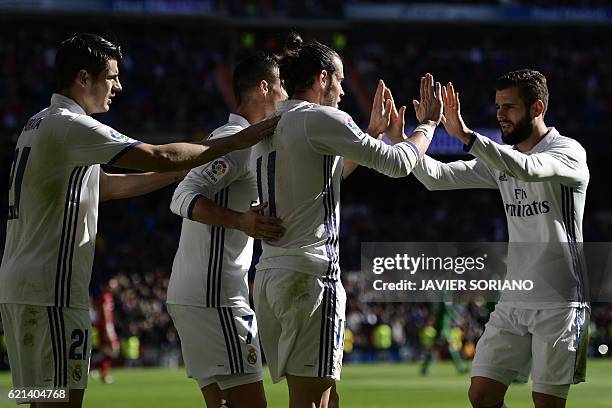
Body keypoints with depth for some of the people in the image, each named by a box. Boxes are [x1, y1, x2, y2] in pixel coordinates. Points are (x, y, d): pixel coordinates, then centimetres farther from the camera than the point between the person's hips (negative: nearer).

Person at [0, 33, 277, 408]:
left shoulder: (39, 124, 19)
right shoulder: (71, 126, -13)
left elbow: (106, 186, 25)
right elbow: (159, 157, -18)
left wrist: (186, 171, 21)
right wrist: (235, 142, -8)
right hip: (50, 289, -10)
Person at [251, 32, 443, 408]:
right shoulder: (320, 118, -7)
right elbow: (399, 163, -6)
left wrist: (373, 132, 38)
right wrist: (428, 123, 12)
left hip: (269, 274, 9)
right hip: (312, 272, -9)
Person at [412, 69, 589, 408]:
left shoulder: (569, 152, -8)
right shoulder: (501, 159, 13)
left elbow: (527, 169, -29)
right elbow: (437, 177, 8)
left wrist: (465, 135, -36)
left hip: (559, 303, -6)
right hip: (512, 303, 6)